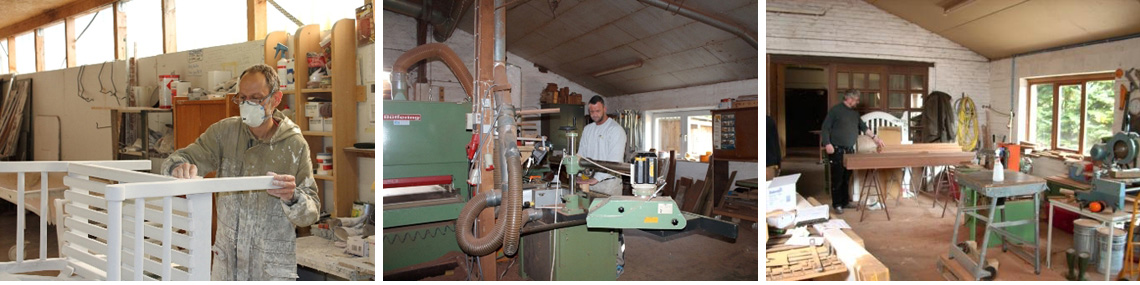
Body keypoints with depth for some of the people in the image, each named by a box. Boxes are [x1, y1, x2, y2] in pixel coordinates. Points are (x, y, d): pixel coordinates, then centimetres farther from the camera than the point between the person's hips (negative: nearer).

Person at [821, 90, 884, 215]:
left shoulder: (854, 113, 16)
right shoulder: (835, 110, -8)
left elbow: (863, 126, 26)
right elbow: (825, 128, -11)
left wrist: (874, 137, 19)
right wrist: (827, 144, -21)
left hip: (849, 149, 7)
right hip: (837, 150, -7)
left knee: (847, 177, 10)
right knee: (837, 177, -4)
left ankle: (845, 202, 19)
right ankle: (837, 204, 3)